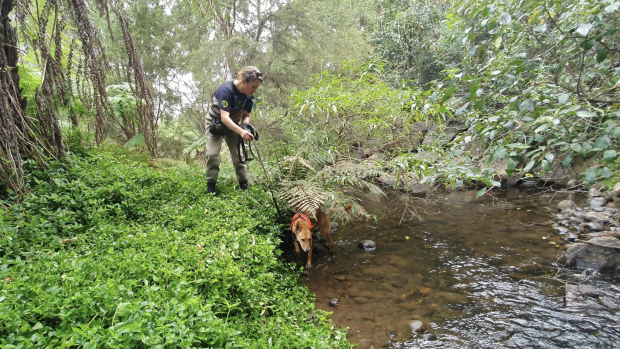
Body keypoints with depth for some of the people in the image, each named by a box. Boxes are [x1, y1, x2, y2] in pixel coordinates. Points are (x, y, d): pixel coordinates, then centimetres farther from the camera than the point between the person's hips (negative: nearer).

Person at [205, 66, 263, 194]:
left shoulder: (249, 96, -14)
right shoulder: (226, 89, -33)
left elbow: (246, 115, -2)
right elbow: (224, 117, -40)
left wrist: (245, 125, -25)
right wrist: (241, 132, -53)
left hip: (234, 124, 5)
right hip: (216, 123, -5)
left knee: (239, 153, -3)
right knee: (213, 153, -12)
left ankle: (244, 186, 2)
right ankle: (210, 186, -1)